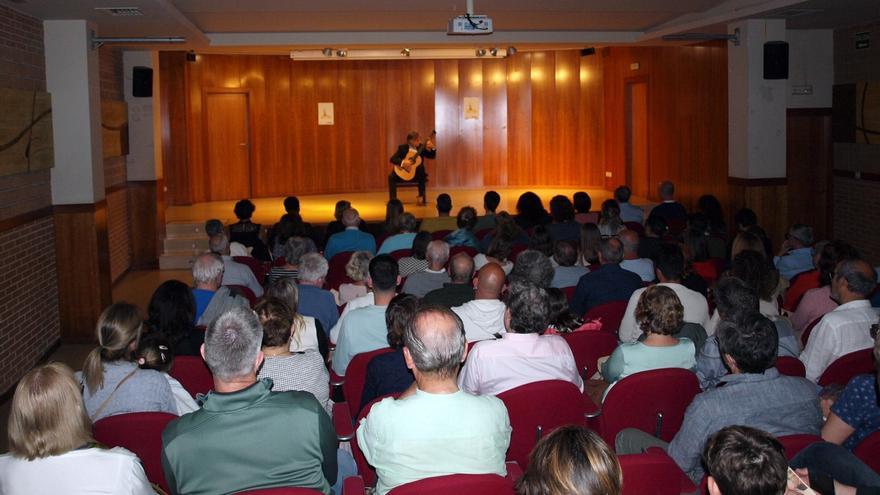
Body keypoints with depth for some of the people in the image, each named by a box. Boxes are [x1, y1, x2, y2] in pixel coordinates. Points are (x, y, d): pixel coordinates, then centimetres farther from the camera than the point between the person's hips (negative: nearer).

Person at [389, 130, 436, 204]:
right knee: (391, 176, -24)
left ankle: (421, 197, -13)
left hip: (416, 174, 1)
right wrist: (402, 162, -29)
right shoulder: (402, 148, -5)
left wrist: (432, 148, -19)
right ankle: (393, 200, -18)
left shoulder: (421, 147, 3)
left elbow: (432, 156, 1)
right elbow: (392, 159, -12)